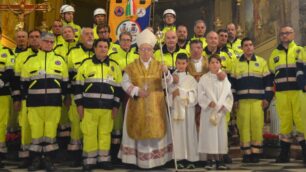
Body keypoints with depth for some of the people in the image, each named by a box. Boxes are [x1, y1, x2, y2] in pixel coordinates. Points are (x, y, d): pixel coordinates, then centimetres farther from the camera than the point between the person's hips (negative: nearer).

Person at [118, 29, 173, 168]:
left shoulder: (159, 65, 7)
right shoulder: (132, 66, 5)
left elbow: (168, 82, -5)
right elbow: (125, 82, -3)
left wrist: (166, 73, -27)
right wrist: (137, 90, -18)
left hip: (155, 105, 1)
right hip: (137, 105, 0)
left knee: (155, 130, 0)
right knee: (139, 130, 2)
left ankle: (155, 157, 10)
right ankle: (137, 158, 10)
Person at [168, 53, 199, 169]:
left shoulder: (191, 79, 5)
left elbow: (193, 96, -4)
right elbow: (169, 93, 4)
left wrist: (181, 92, -12)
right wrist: (173, 94, -16)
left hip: (188, 109, -1)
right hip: (176, 109, 1)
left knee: (188, 132, -1)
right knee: (177, 132, 0)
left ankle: (190, 158, 6)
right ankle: (179, 159, 7)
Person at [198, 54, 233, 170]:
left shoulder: (224, 78, 9)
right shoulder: (204, 79, 3)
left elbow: (228, 94, 5)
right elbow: (201, 95, -2)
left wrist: (221, 105, -9)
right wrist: (209, 102, -17)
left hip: (221, 110, 2)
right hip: (208, 110, -2)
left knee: (221, 133, 2)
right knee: (209, 133, -3)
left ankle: (219, 160, 7)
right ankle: (209, 160, 2)